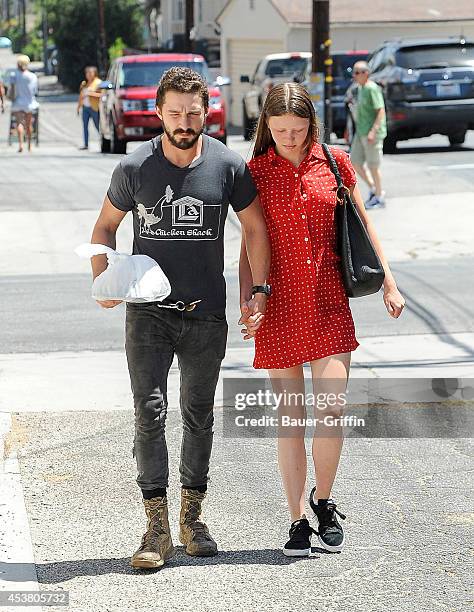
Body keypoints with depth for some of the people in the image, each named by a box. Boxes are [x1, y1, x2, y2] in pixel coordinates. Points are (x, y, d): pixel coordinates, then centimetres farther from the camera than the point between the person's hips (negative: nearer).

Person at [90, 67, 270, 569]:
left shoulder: (228, 166, -4)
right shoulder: (135, 168, -5)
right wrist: (102, 281, -7)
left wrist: (259, 292, -2)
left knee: (199, 415, 10)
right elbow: (105, 226, 9)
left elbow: (255, 228, 6)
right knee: (149, 413, -9)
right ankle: (157, 528, -6)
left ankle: (192, 517, 24)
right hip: (148, 311, -1)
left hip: (206, 315, 1)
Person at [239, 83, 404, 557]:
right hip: (279, 305, -1)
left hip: (329, 303, 1)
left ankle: (323, 500, 16)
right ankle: (298, 521, 13)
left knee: (332, 411, -9)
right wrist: (246, 303, -4)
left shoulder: (334, 163, 5)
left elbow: (362, 226, 14)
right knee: (290, 418, 2)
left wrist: (389, 284, 11)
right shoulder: (255, 173, 2)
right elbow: (249, 244, 6)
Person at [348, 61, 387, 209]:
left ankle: (379, 198, 12)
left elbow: (381, 111, -20)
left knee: (373, 166, -1)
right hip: (360, 132, 9)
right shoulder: (359, 88, 11)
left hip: (372, 134, -9)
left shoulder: (372, 89, -16)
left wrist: (373, 131, -25)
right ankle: (373, 188, 23)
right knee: (355, 162, 9)